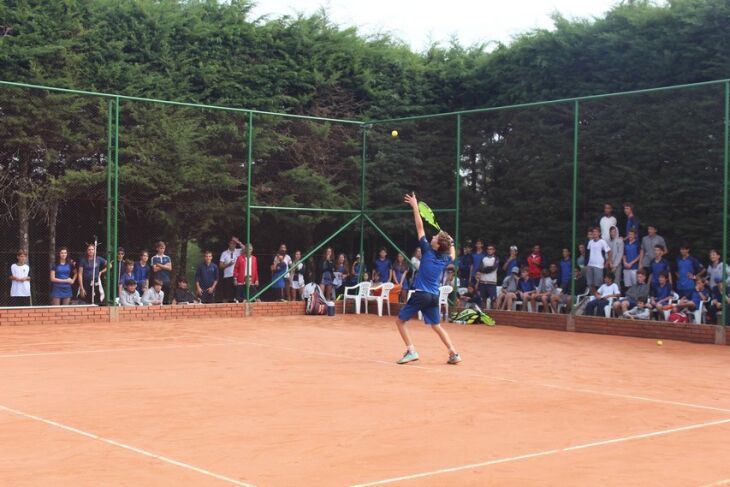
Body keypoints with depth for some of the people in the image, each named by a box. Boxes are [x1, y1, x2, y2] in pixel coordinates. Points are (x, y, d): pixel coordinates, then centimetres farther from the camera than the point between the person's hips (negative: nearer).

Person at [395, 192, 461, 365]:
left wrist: (415, 206, -2)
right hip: (434, 296, 6)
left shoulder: (428, 252, -9)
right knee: (437, 326, 17)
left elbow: (420, 227, -6)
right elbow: (452, 255, 33)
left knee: (400, 321, 5)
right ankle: (454, 353, 8)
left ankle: (411, 350, -8)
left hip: (421, 294, -6)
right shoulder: (444, 259, 5)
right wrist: (450, 242, 33)